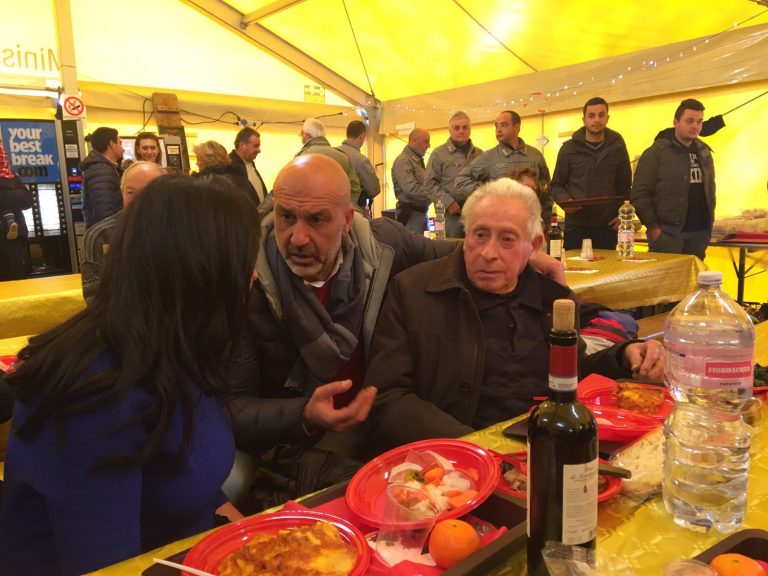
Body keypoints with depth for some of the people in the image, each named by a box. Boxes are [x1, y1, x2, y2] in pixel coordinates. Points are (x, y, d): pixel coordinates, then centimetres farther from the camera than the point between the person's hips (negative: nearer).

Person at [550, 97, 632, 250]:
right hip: (575, 225, -1)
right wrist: (564, 200, -13)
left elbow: (625, 186, 13)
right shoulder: (569, 148, 3)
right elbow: (556, 184, 7)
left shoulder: (617, 147, 8)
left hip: (607, 226, 1)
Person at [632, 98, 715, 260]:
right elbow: (640, 194, -11)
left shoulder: (704, 153, 15)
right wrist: (653, 228, -15)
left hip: (699, 233, 6)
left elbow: (710, 190, 22)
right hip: (667, 233, -6)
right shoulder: (656, 153, -5)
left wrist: (709, 223, 13)